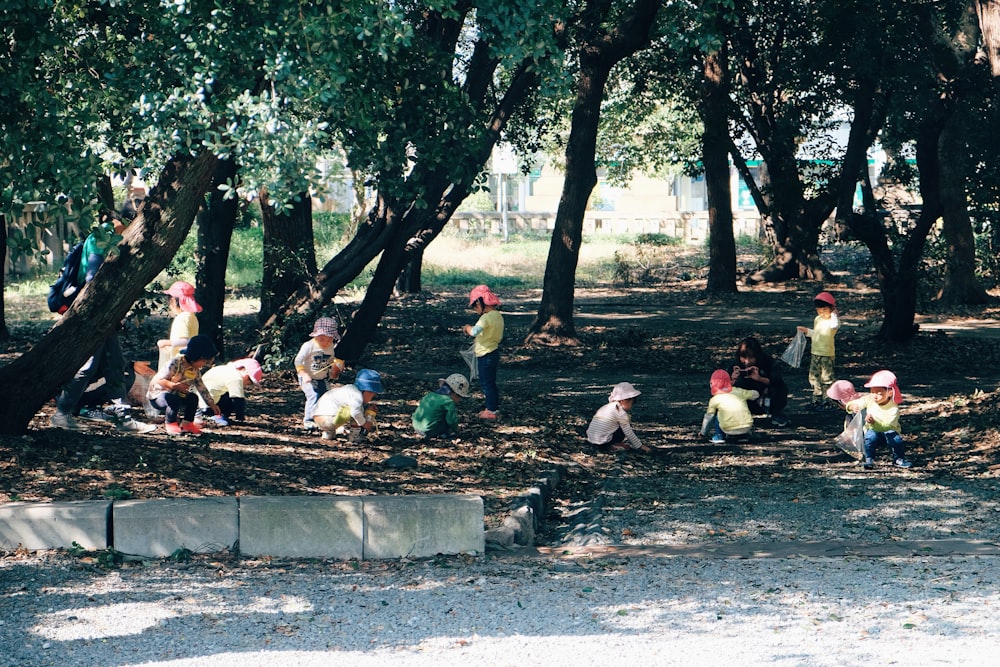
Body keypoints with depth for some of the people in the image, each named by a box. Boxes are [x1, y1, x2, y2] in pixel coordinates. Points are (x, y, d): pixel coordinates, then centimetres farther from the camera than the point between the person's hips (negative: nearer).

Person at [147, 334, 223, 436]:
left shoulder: (195, 370, 0)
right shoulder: (175, 363, -25)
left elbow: (202, 388, 9)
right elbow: (158, 380, -27)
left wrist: (212, 404, 8)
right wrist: (175, 385, -40)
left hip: (176, 395, 7)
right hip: (157, 395, -7)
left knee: (193, 398, -13)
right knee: (174, 399, -36)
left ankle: (187, 423, 3)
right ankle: (170, 423, -12)